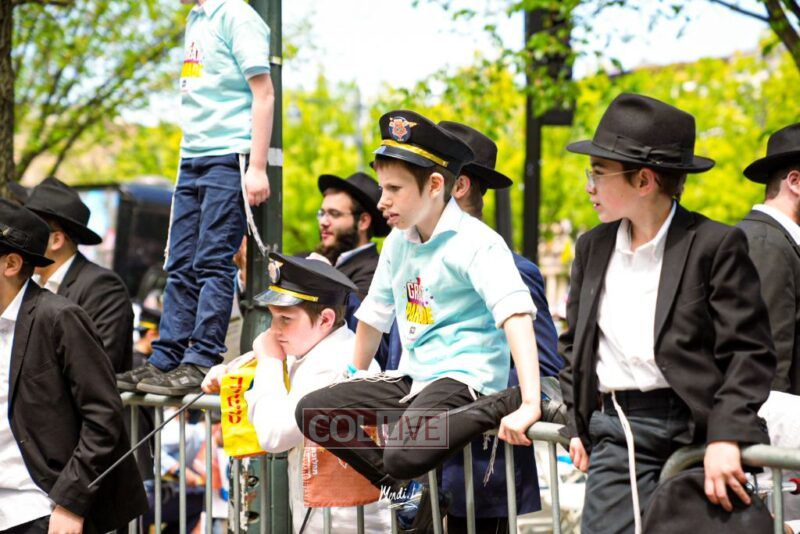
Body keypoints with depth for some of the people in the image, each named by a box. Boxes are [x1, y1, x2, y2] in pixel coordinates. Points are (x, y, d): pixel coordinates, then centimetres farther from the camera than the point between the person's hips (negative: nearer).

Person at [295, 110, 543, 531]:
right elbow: (374, 315, 24)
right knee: (312, 410, -4)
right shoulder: (397, 243, 10)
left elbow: (516, 317, -26)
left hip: (465, 378, -8)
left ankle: (503, 405, -16)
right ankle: (404, 493, 1)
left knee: (404, 455, -34)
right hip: (413, 379, 8)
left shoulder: (476, 243, -14)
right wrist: (353, 382, 27)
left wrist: (528, 406, -37)